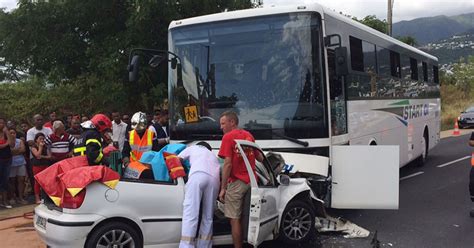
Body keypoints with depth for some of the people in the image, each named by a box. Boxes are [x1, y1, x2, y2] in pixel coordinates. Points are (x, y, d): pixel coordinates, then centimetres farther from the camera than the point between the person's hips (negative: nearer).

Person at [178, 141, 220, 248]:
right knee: (208, 217, 13)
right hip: (214, 179, 4)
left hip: (198, 175, -4)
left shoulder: (193, 148, 35)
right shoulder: (213, 155, 43)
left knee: (190, 214, -10)